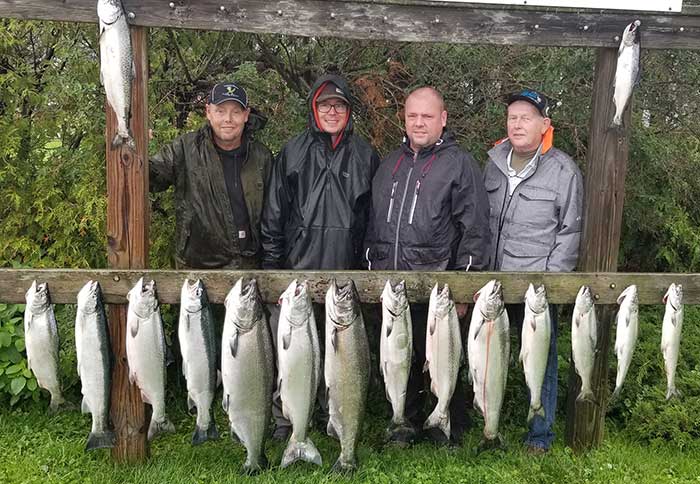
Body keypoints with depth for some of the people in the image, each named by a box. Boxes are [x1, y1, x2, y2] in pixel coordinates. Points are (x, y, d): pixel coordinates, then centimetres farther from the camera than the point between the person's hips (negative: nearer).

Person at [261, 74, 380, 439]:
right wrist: (272, 266, -1)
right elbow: (273, 213, 3)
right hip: (296, 269, -1)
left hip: (345, 272, 1)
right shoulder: (293, 152, 3)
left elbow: (375, 215, 10)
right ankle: (284, 419, 18)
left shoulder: (364, 156, 7)